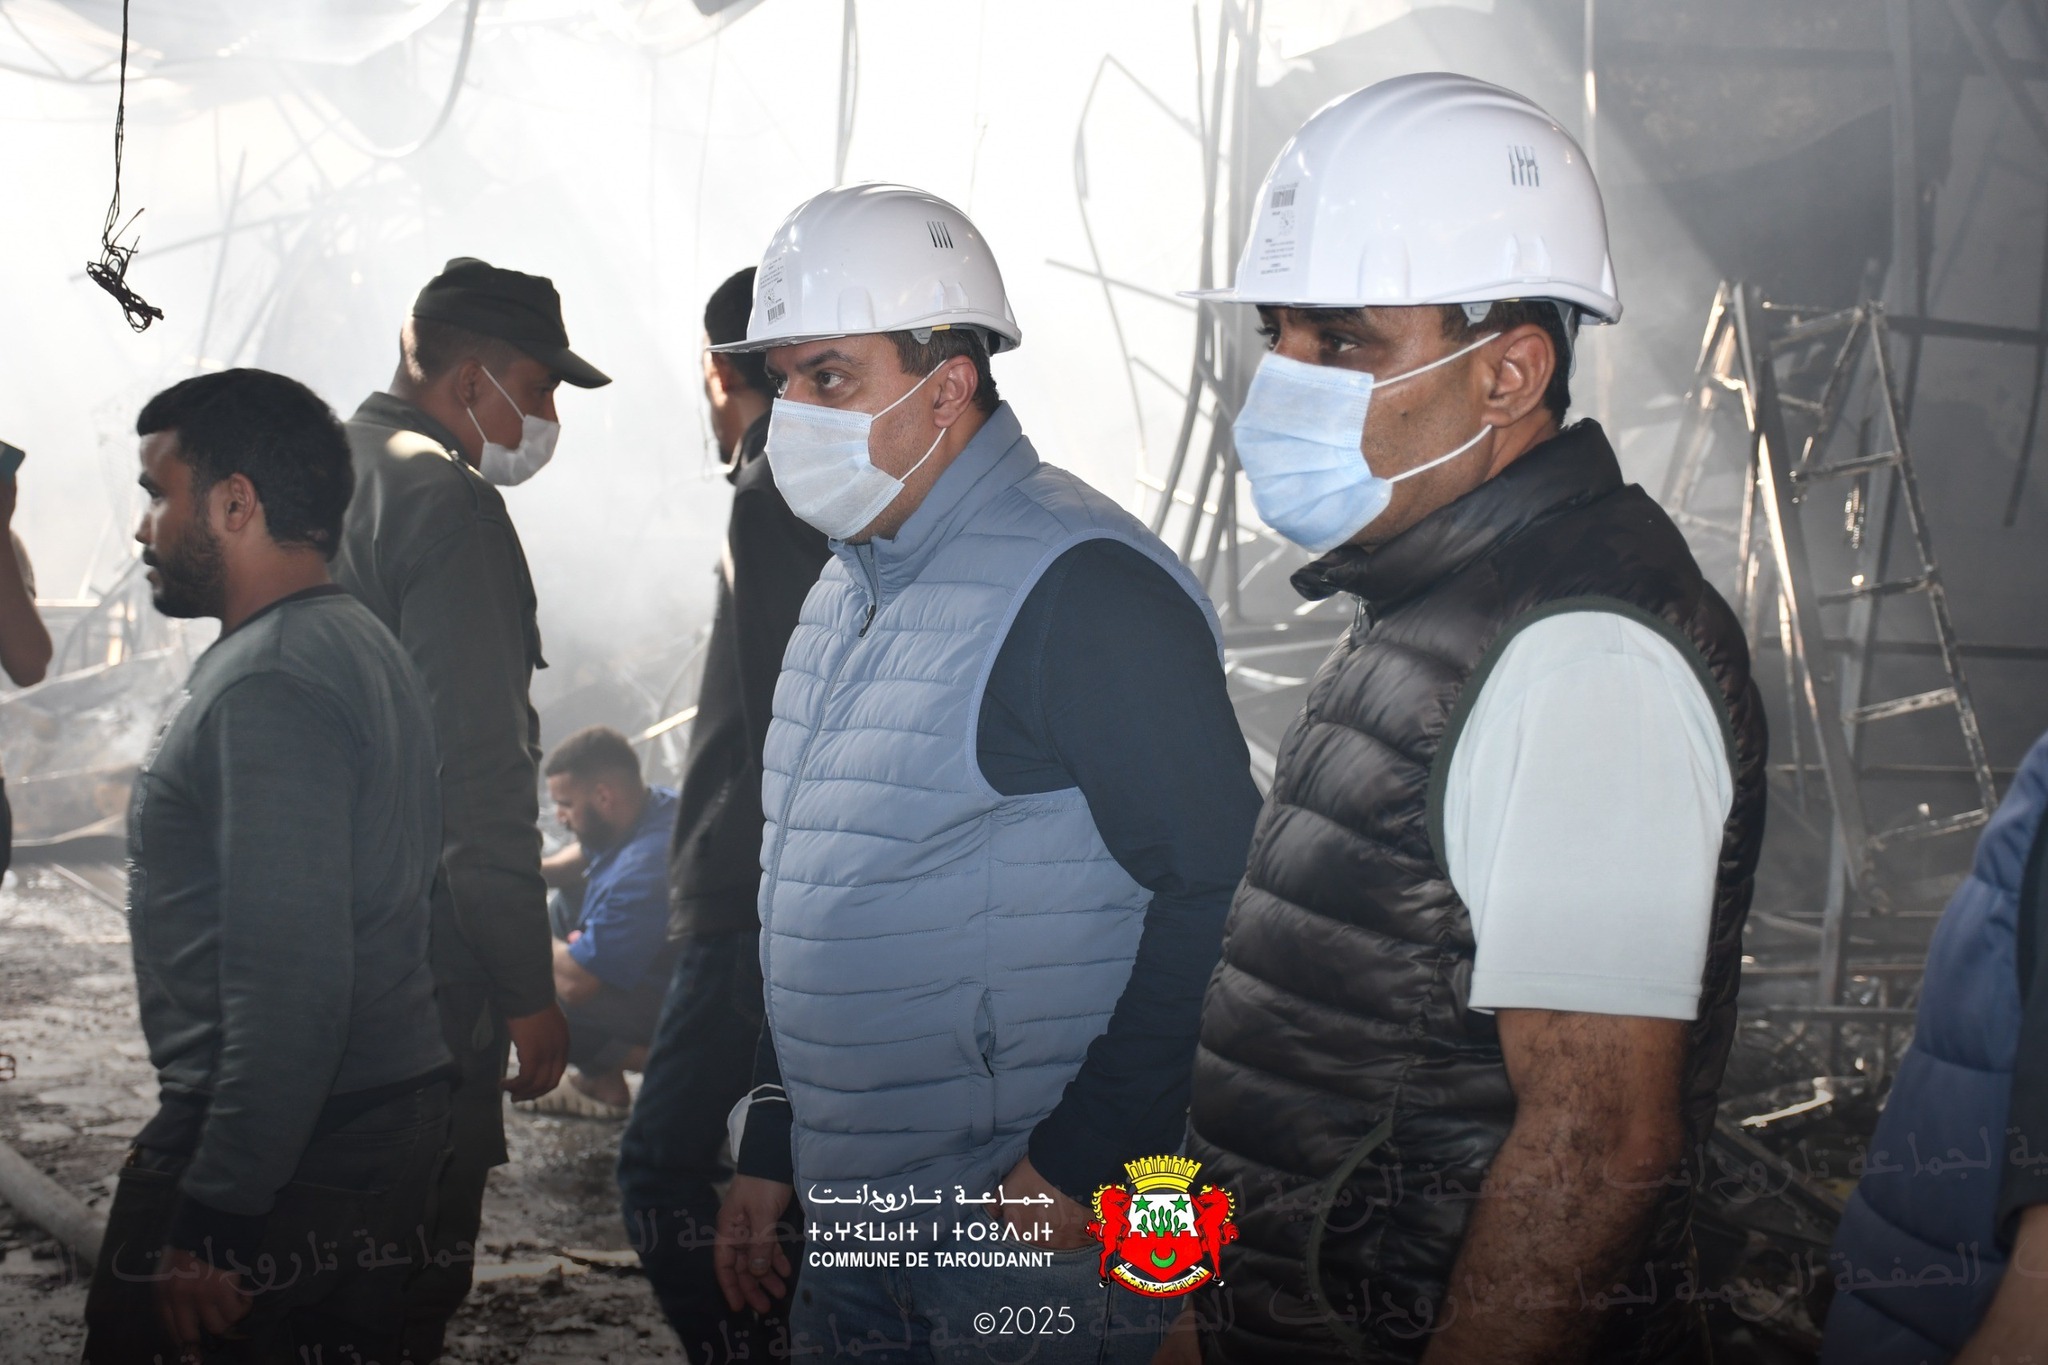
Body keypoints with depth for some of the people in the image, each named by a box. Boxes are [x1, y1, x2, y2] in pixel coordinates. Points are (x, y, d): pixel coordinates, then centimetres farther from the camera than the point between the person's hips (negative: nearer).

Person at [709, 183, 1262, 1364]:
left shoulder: (1085, 588, -16)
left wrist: (1080, 1160, -20)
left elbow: (1219, 889, -20)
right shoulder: (851, 587, 13)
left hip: (1032, 1231, -8)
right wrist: (769, 1153, 18)